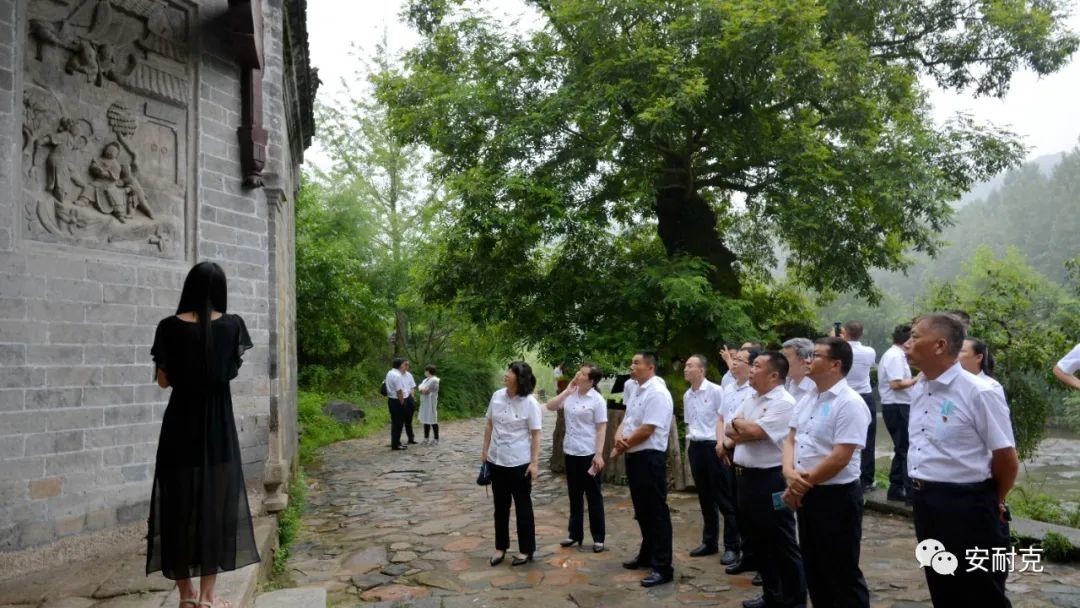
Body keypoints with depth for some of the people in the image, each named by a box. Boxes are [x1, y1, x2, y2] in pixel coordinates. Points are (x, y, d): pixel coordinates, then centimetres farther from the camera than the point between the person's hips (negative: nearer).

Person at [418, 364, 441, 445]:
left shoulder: (434, 380, -13)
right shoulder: (426, 380, 17)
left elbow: (425, 390, -17)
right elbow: (420, 388, 10)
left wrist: (423, 389, 2)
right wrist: (423, 390, -9)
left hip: (431, 403, -9)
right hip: (424, 403, 9)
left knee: (433, 421, -5)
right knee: (425, 420, 11)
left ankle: (436, 440, 1)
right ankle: (426, 439, 18)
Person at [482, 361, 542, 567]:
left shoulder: (530, 403, -14)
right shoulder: (497, 396, -1)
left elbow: (535, 435, -10)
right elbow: (489, 425, 10)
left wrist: (534, 462, -13)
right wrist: (485, 450, 9)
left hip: (519, 462, -4)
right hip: (496, 460, 5)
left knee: (523, 506, 8)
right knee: (500, 505, 14)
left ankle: (526, 550, 21)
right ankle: (500, 547, 28)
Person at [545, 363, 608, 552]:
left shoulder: (597, 400, -12)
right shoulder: (570, 395, 6)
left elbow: (601, 428, -12)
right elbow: (549, 407, 1)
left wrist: (599, 454, -17)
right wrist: (567, 391, -8)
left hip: (589, 453, -6)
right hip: (570, 452, 6)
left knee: (593, 496, 4)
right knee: (574, 495, 14)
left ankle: (598, 538, 14)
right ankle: (575, 534, 25)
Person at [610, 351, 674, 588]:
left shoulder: (657, 393, -18)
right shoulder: (637, 391, 13)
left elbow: (647, 430, -22)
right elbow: (626, 420, 15)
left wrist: (621, 447, -10)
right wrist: (619, 436, -8)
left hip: (650, 458, -10)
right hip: (634, 456, 10)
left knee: (656, 512, -3)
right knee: (642, 511, 19)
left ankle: (663, 567, 3)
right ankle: (647, 555, 32)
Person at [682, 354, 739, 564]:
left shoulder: (715, 391, -11)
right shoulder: (687, 396, 10)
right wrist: (689, 446, 16)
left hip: (713, 446, -7)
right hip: (695, 448, 7)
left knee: (724, 498, 0)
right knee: (705, 498, 15)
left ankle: (731, 546, 8)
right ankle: (709, 542, 25)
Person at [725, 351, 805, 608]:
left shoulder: (784, 402, -15)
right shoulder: (750, 400, 12)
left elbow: (755, 432, -23)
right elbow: (730, 432, 8)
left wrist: (738, 423, -4)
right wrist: (747, 430, -12)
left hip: (771, 480, -9)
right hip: (746, 477, 9)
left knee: (782, 544, 3)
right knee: (759, 540, 17)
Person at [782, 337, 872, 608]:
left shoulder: (850, 403, -17)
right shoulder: (807, 399, 9)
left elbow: (840, 457, -22)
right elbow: (791, 439, 10)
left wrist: (802, 484, -13)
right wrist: (789, 473, -9)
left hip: (837, 496, -8)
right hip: (806, 495, 8)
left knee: (842, 573, 5)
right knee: (814, 568, 19)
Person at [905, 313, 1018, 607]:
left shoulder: (979, 393, -18)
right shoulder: (918, 390, 5)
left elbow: (1007, 459, -12)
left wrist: (993, 502, 2)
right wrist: (923, 491, 16)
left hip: (967, 508, -7)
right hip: (925, 503, 7)